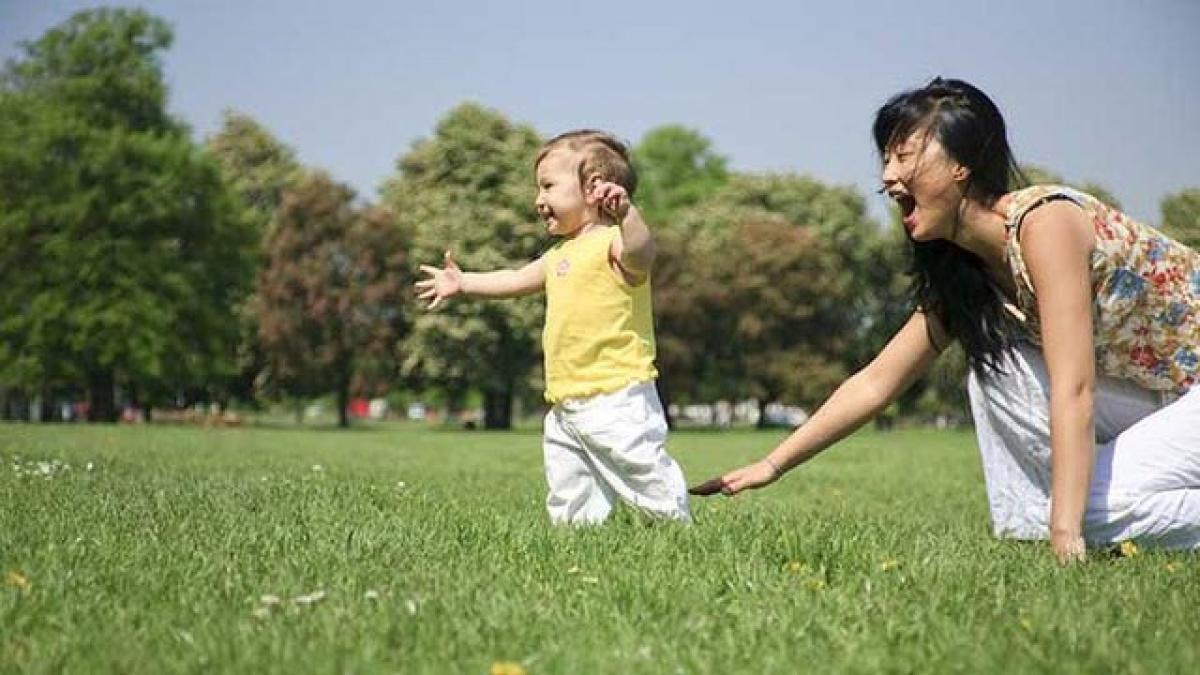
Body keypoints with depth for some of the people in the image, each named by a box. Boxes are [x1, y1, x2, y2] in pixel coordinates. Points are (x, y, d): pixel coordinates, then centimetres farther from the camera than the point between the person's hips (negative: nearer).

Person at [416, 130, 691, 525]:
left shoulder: (613, 242, -11)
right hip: (565, 407, 9)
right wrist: (463, 283, 37)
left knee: (647, 479, -8)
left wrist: (625, 212, -52)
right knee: (567, 503, 11)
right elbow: (516, 281, 36)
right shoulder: (560, 255, 20)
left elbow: (642, 253, -34)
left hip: (616, 399, -9)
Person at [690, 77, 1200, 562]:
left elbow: (1073, 391, -31)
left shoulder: (1044, 221, -25)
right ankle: (1025, 529, -4)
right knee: (992, 358, -6)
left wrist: (1066, 534, -35)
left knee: (1091, 503, -26)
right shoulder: (959, 272, 1)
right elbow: (875, 384, 5)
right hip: (1157, 399, 8)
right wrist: (772, 465, 2)